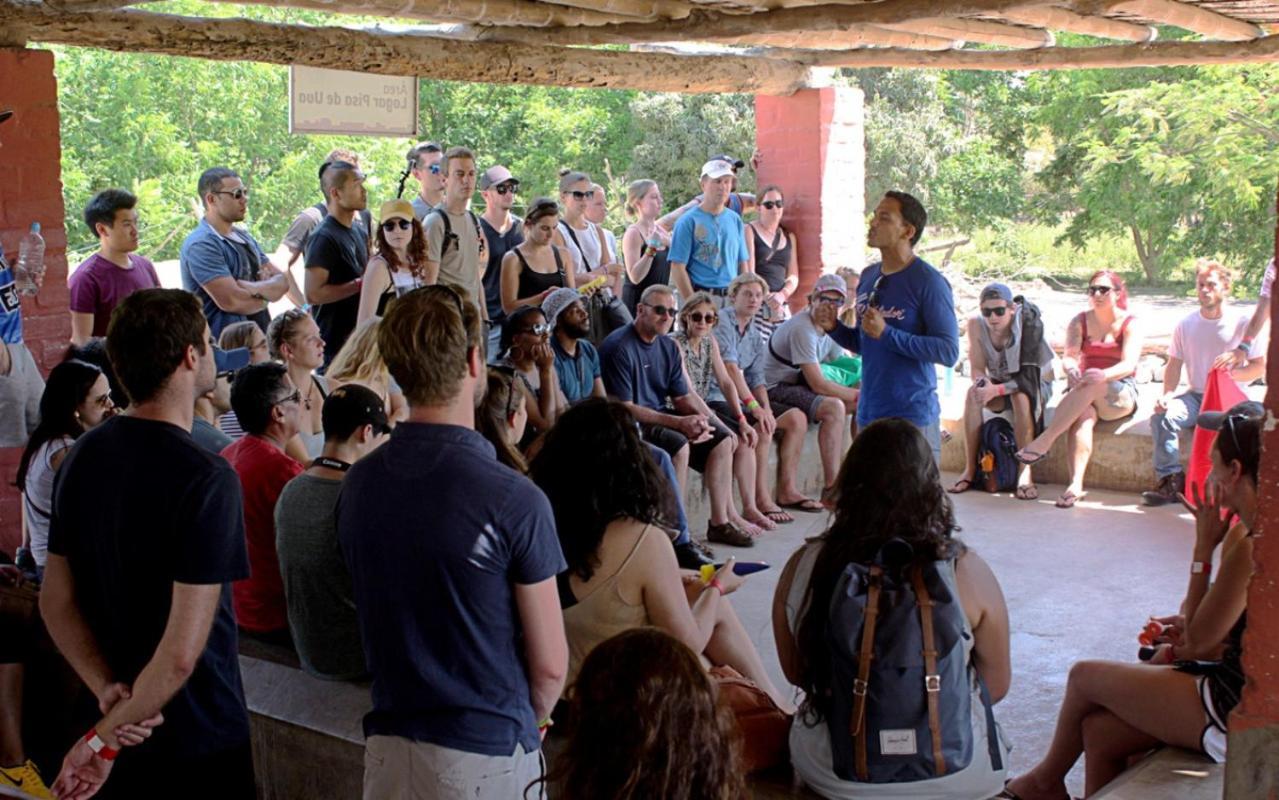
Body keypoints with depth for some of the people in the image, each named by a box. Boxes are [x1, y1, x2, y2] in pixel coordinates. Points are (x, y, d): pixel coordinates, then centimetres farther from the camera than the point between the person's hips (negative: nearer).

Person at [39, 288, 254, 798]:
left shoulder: (81, 457, -1)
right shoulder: (207, 479, -24)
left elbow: (55, 601, 2)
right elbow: (182, 654, -27)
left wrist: (109, 693, -7)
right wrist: (106, 736, -16)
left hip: (123, 724, 6)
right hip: (201, 733, -6)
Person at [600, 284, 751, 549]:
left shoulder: (669, 346, 10)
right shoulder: (620, 346, -17)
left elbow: (682, 397, 13)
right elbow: (624, 408, -22)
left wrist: (700, 418, -10)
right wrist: (678, 423, -26)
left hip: (661, 417, 9)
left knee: (722, 440, 0)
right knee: (679, 444, -32)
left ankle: (719, 522, 5)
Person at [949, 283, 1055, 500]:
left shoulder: (1026, 323, -24)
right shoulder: (976, 324, -14)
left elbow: (1029, 373, -27)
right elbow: (977, 369, -11)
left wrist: (998, 390, -41)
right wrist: (982, 382, -35)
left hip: (1035, 385, -3)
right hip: (999, 384, 3)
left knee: (1020, 397, -37)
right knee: (973, 394, -28)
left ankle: (1025, 473, -33)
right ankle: (970, 470, -26)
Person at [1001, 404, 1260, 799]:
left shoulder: (1249, 548, -25)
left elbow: (1196, 641, -16)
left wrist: (1203, 546, -14)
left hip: (1236, 715, -9)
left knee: (1085, 676, 6)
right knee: (1099, 730, 16)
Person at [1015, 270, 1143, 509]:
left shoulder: (1130, 324, 0)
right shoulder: (1080, 323, 10)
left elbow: (1129, 365, -16)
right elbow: (1069, 357, -7)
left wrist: (1103, 375, -38)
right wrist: (1071, 369, -33)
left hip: (1121, 396, -2)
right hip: (1084, 392, 2)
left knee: (1091, 386, -37)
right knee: (1084, 415, -34)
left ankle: (1043, 442, -42)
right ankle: (1076, 484, -51)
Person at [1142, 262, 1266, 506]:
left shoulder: (1242, 324, 1)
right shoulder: (1186, 325, 11)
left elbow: (1259, 366, 1)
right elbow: (1174, 365, 11)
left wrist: (1232, 374, -19)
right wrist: (1168, 394, -8)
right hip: (1196, 396, 3)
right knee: (1162, 416, -26)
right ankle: (1171, 481, -22)